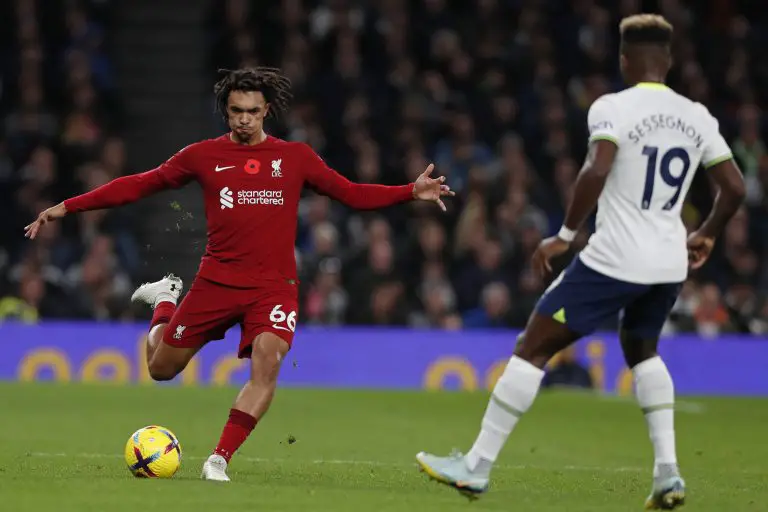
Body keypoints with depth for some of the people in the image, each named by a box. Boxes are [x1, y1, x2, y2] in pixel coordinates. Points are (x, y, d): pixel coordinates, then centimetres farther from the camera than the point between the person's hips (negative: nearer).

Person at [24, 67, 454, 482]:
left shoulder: (295, 157, 5)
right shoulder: (204, 156, 3)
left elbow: (353, 194, 7)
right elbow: (140, 186, 6)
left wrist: (411, 192, -6)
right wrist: (67, 208, 3)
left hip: (273, 287, 0)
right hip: (216, 283, 0)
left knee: (268, 361, -26)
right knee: (161, 369, 8)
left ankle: (220, 459, -18)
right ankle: (165, 299, 41)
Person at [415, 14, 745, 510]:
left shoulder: (613, 108, -9)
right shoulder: (697, 117, 7)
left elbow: (597, 171, -25)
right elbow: (735, 187, 9)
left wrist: (565, 236, -14)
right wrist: (707, 236, 27)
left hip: (615, 260, -6)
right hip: (670, 264, 6)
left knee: (532, 350, 3)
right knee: (641, 349, 30)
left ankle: (476, 466, 3)